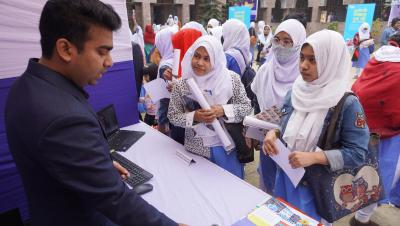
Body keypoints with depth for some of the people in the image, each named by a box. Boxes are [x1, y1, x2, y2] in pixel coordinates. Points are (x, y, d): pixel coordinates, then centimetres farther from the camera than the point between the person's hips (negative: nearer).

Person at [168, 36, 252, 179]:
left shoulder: (231, 78, -9)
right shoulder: (182, 85, -9)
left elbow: (246, 106, -5)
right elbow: (172, 116, -3)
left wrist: (222, 111, -21)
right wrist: (194, 117, -21)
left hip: (228, 147, 1)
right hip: (197, 150, 0)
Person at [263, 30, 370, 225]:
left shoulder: (347, 104, -20)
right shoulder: (296, 92, -4)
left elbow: (357, 154, -17)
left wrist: (314, 157, -28)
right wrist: (273, 134, -14)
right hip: (286, 176, 5)